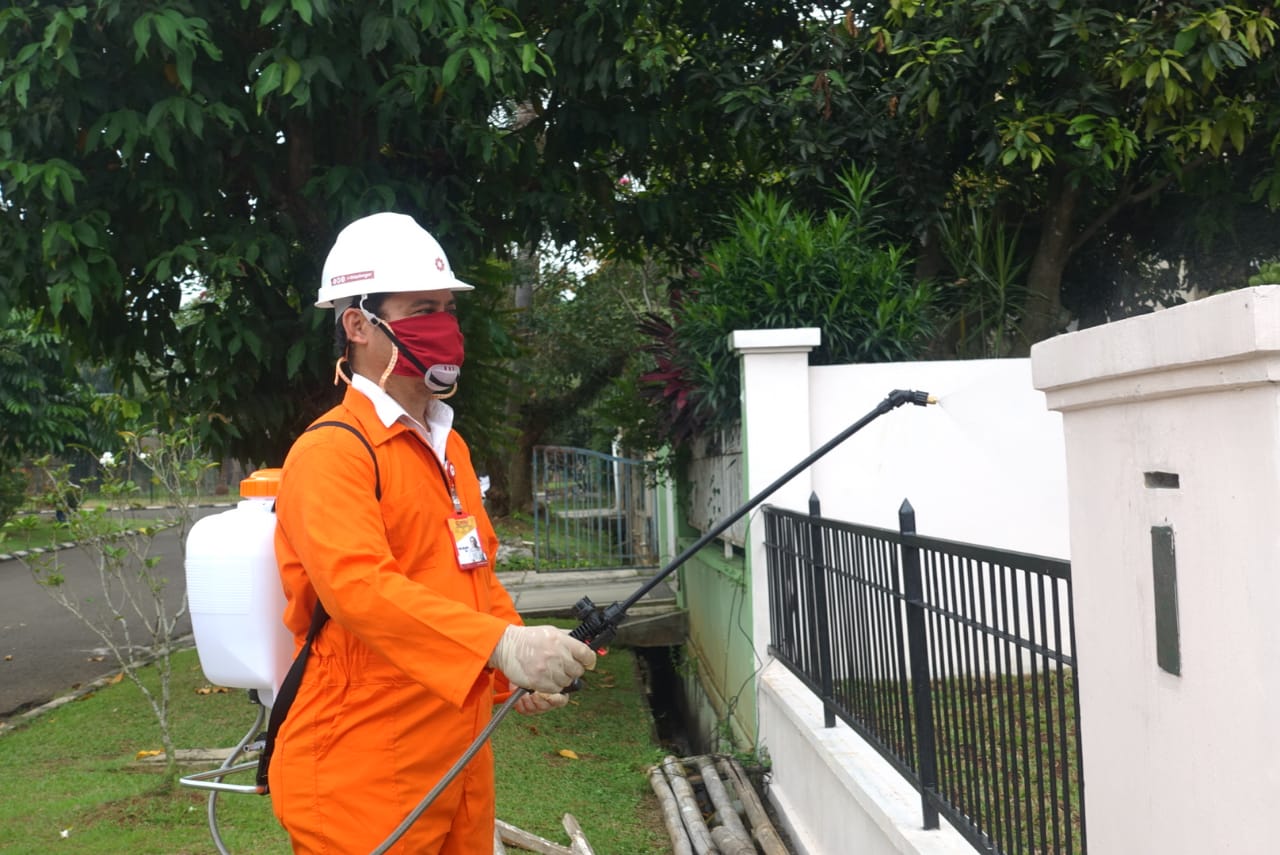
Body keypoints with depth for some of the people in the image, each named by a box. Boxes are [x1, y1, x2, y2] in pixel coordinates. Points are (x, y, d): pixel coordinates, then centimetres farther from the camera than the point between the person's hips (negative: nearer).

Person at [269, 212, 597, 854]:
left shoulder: (448, 445, 15)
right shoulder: (331, 451, -14)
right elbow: (357, 584, -30)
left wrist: (521, 667, 7)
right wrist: (502, 643, -41)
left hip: (459, 760, 8)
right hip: (365, 779, -8)